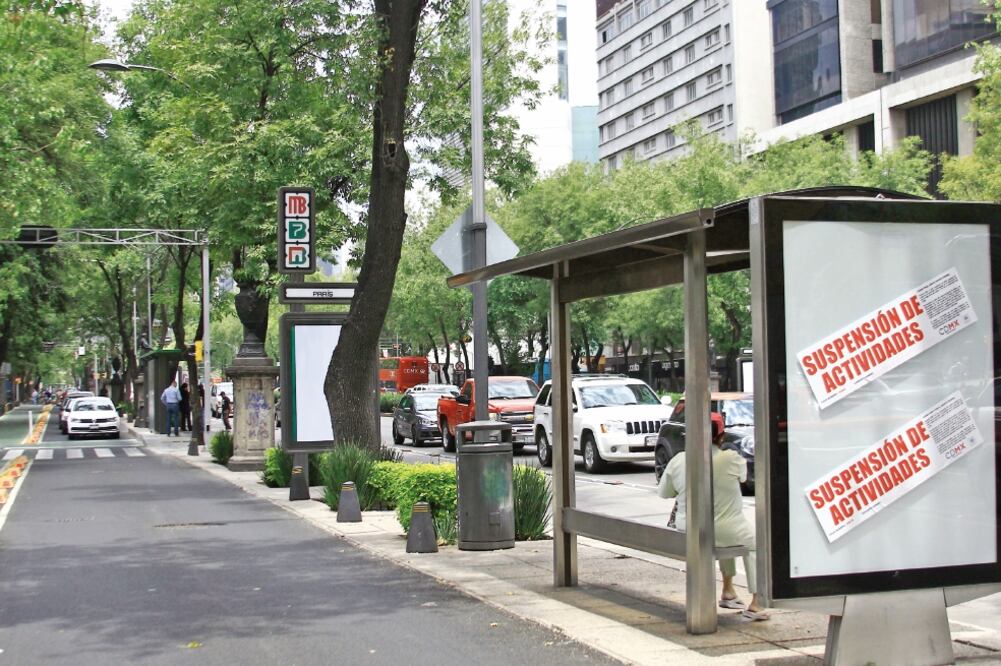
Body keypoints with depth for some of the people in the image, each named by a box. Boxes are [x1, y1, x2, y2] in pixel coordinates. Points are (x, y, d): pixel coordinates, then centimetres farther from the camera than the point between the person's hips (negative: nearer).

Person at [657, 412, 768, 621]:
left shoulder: (678, 461, -9)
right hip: (725, 531, -4)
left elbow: (663, 492, 3)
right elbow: (743, 475, 5)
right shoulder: (731, 459, -17)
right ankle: (755, 604, 18)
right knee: (755, 543, 24)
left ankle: (728, 591, 39)